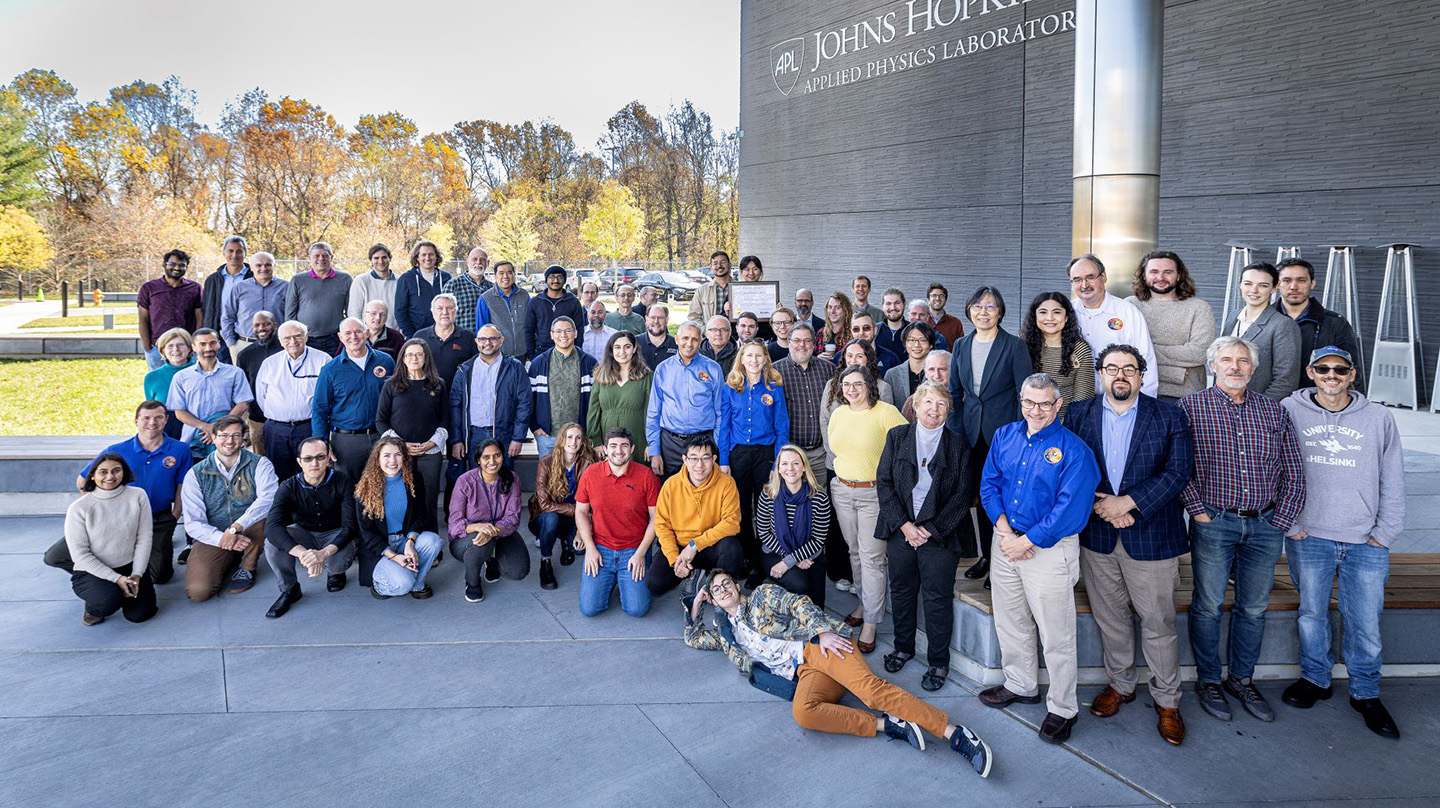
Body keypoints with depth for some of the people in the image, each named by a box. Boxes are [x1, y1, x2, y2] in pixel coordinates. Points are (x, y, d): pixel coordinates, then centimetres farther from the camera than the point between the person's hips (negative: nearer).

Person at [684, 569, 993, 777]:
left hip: (817, 647, -3)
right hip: (803, 674, 3)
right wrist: (696, 604, 28)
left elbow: (798, 604, 2)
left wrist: (822, 632, -14)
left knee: (869, 687, -30)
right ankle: (886, 725, -31)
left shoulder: (762, 595, 15)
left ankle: (953, 732, -35)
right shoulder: (724, 631, 28)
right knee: (802, 712, -34)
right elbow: (693, 638, 40)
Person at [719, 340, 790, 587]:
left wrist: (778, 464, -7)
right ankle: (748, 560, 19)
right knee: (741, 510, 6)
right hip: (738, 453, 1)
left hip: (765, 453, -1)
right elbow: (724, 426, 6)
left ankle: (763, 564, 12)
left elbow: (782, 428, 0)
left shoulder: (774, 388, 0)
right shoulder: (730, 389, 4)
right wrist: (723, 461, -2)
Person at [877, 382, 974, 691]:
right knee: (901, 591, 15)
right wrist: (903, 524, -9)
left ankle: (938, 662, 18)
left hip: (940, 535, -2)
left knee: (938, 599, 3)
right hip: (901, 530, 2)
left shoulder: (958, 445, -2)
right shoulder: (897, 436, 2)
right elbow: (884, 483, 0)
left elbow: (964, 494, -5)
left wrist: (931, 529, -11)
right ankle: (903, 647, 35)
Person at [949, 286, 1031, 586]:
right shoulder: (961, 346, 7)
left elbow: (1025, 394, -9)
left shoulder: (1015, 345, -8)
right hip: (972, 434, 5)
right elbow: (954, 391, 12)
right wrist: (955, 431, 5)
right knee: (981, 495, 14)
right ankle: (987, 556, 27)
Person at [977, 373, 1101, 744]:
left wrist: (1026, 542, -17)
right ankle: (1021, 685, 39)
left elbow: (1070, 510, -18)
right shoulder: (1005, 435, 5)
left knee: (1056, 635, 3)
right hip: (1006, 541, 6)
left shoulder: (1073, 450, -14)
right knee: (1009, 622, 19)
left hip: (1050, 549, -6)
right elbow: (989, 483, 5)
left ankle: (1062, 708, 19)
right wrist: (1004, 530, -9)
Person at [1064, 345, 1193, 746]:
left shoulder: (1168, 416, -1)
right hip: (1096, 536, 2)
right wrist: (1101, 506, -14)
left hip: (1150, 536, -2)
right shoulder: (1078, 415, 4)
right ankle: (1120, 684, 34)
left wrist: (1127, 502, -17)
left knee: (1158, 623, 5)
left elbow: (1178, 471, -9)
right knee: (1110, 618, 15)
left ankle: (1167, 701, 23)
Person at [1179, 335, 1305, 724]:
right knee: (1208, 605, 5)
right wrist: (1197, 510, -12)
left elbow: (1293, 472, 9)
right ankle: (1208, 680, 21)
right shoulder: (1190, 407, -1)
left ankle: (1242, 679, 27)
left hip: (1265, 525, 3)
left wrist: (1281, 520, 2)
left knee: (1254, 607, 11)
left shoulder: (1274, 411, 9)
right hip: (1213, 522, -3)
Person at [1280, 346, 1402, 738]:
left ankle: (1366, 692, 24)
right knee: (1312, 613, 11)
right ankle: (1315, 677, 31)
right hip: (1308, 536, 0)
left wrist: (1384, 533, 2)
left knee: (1365, 622, 6)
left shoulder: (1378, 418, 3)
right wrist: (1287, 522, -1)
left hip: (1366, 543, 1)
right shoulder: (1289, 411, 0)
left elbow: (1393, 483, 7)